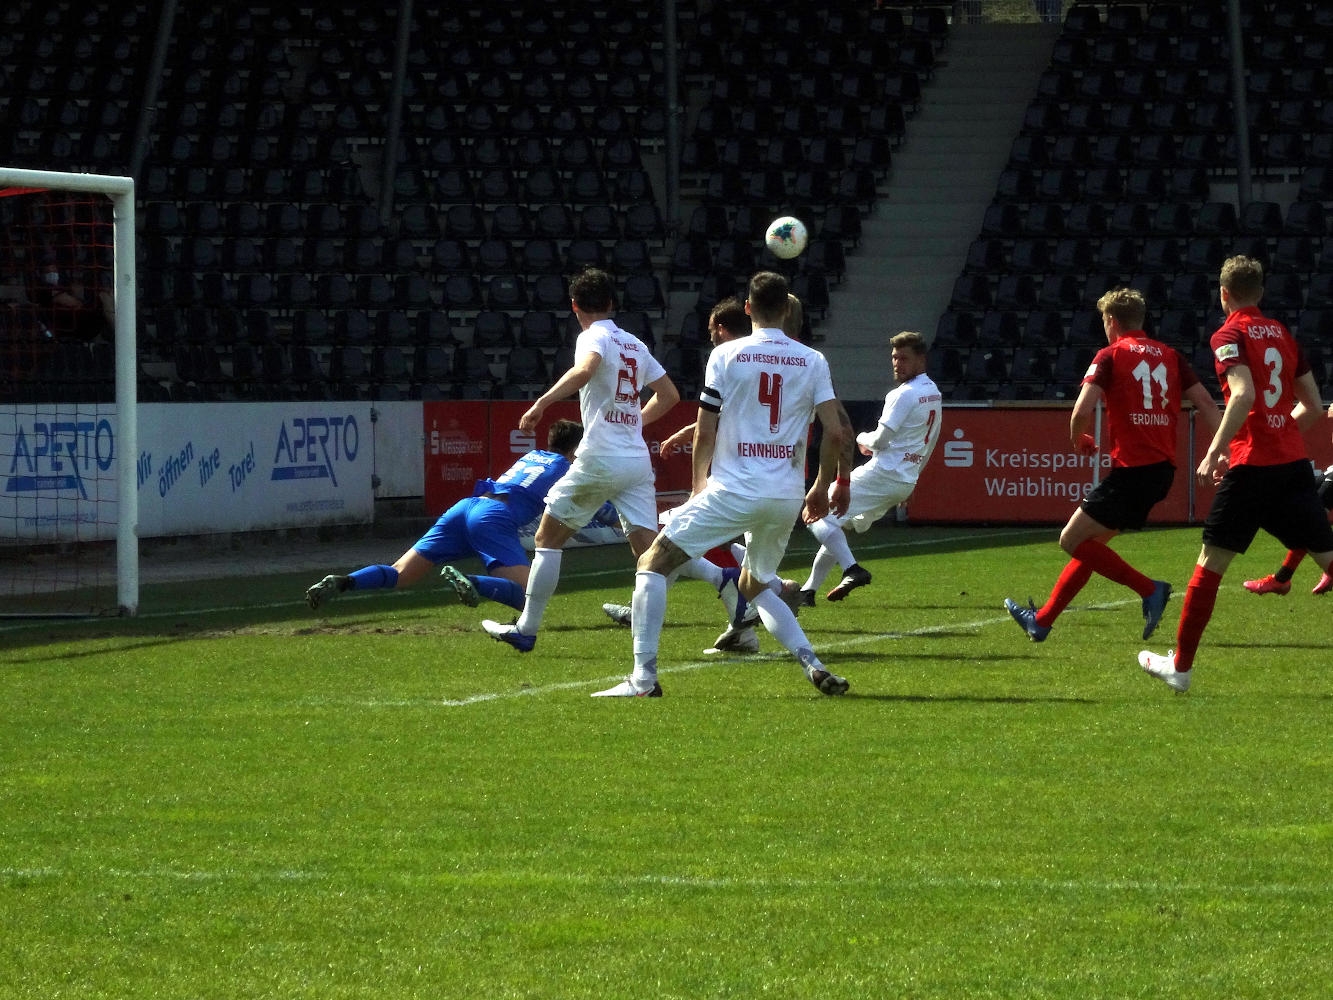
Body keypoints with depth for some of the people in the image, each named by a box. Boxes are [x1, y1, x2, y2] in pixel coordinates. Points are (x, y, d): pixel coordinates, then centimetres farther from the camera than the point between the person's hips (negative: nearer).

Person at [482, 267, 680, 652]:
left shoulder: (593, 337, -4)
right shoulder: (635, 345, 17)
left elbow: (585, 369, -27)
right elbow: (669, 394, 21)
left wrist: (541, 403, -29)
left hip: (600, 459, -6)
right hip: (638, 459, 6)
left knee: (547, 539, 9)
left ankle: (525, 629, 10)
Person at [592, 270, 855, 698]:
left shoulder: (726, 355, -2)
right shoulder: (813, 362, 5)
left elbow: (705, 433, 0)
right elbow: (837, 431, 0)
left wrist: (699, 484, 17)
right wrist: (822, 488, 15)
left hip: (734, 488, -4)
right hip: (788, 498, 5)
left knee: (653, 563, 5)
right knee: (755, 585, 27)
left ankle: (643, 677, -7)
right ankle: (814, 665, 7)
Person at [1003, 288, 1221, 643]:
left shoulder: (1110, 355, -4)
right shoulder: (1169, 355, 13)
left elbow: (1082, 410, -15)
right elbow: (1206, 403, 7)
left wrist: (1079, 439, 6)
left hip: (1131, 468, -8)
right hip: (1163, 468, 8)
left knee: (1073, 541, -3)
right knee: (1088, 544, 18)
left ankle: (1149, 589, -10)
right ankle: (1042, 620, 24)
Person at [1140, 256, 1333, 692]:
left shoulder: (1229, 335, -3)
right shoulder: (1283, 334, 15)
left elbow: (1243, 395, -20)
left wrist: (1215, 451, -19)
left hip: (1251, 464, -5)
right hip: (1294, 462, 5)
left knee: (1211, 562, 5)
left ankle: (1180, 665, 9)